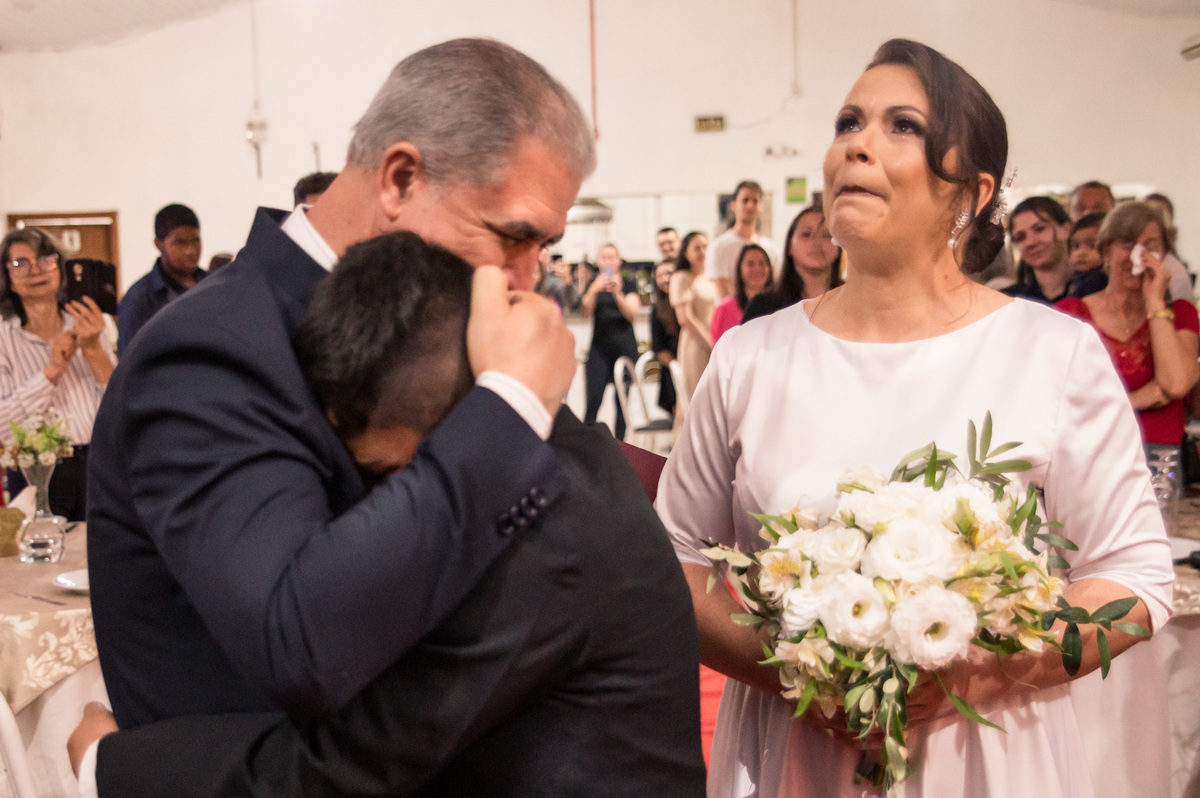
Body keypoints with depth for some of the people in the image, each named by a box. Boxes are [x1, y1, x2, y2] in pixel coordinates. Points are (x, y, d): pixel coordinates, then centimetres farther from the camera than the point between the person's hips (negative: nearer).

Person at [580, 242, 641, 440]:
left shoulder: (629, 284, 7)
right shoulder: (593, 284, 9)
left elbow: (632, 314, -6)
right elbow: (585, 313, -4)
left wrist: (617, 293, -22)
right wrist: (594, 290, -19)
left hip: (625, 348, 0)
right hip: (599, 348, 0)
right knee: (593, 401, -10)